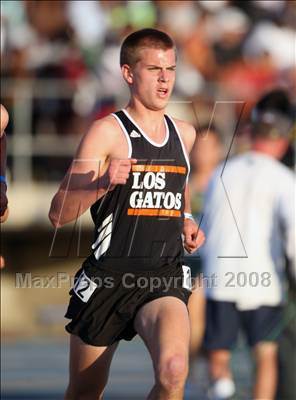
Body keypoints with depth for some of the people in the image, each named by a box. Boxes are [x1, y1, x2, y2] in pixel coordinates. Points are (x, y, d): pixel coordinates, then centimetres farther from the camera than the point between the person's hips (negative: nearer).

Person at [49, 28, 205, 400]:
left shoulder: (184, 133, 11)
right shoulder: (107, 132, -6)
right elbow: (58, 213, -11)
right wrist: (102, 184, -27)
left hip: (165, 277, 3)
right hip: (108, 275, -3)